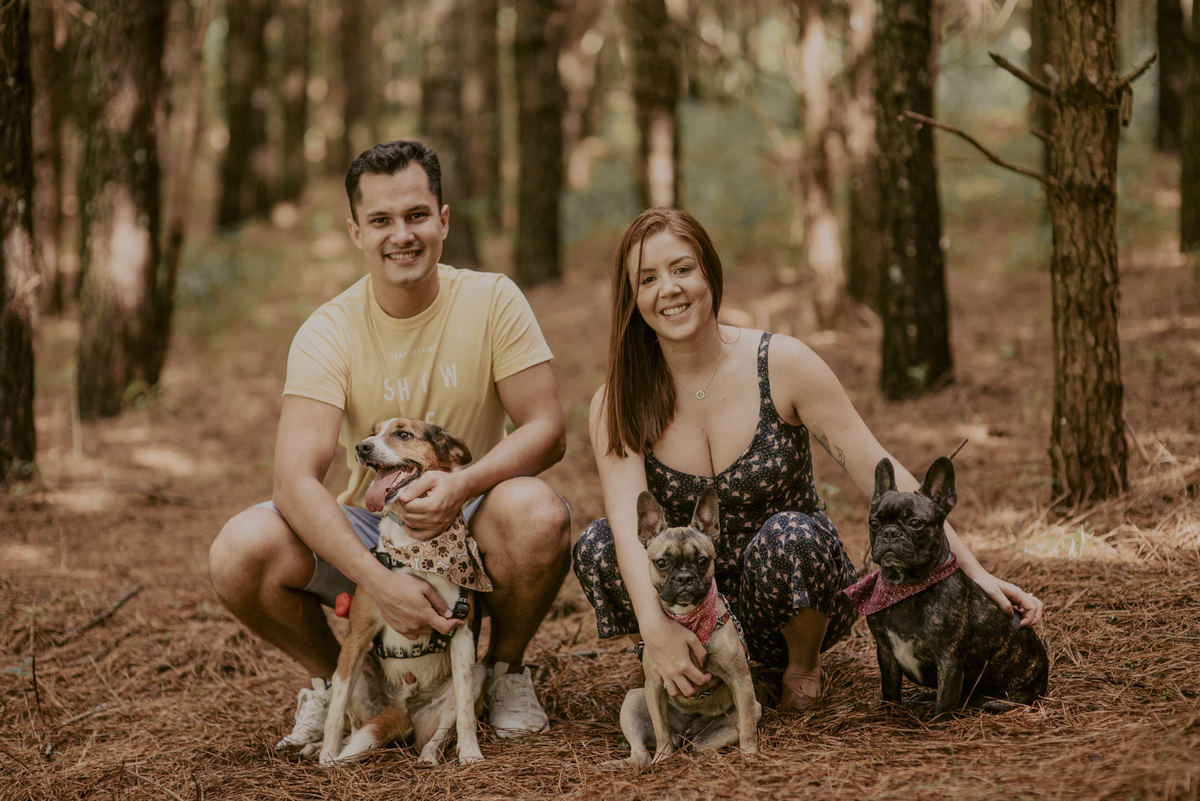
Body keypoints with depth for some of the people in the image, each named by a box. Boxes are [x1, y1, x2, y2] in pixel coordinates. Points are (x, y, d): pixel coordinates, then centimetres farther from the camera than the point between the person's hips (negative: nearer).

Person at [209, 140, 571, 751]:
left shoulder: (490, 300, -8)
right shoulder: (329, 331, -11)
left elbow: (545, 431, -11)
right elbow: (295, 478, -22)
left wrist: (463, 483, -32)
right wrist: (381, 582, -37)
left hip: (471, 523, 0)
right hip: (367, 528, 0)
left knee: (536, 513, -35)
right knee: (239, 552, -27)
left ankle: (507, 668, -2)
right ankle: (335, 678, 5)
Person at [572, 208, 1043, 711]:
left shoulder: (782, 364, -12)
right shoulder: (616, 404, -9)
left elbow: (881, 473, -12)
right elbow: (628, 521, -24)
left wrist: (973, 572, -18)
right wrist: (655, 625, -44)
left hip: (802, 598, -1)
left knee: (788, 533, -35)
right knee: (596, 546, -25)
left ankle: (803, 665, -4)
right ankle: (690, 671, -1)